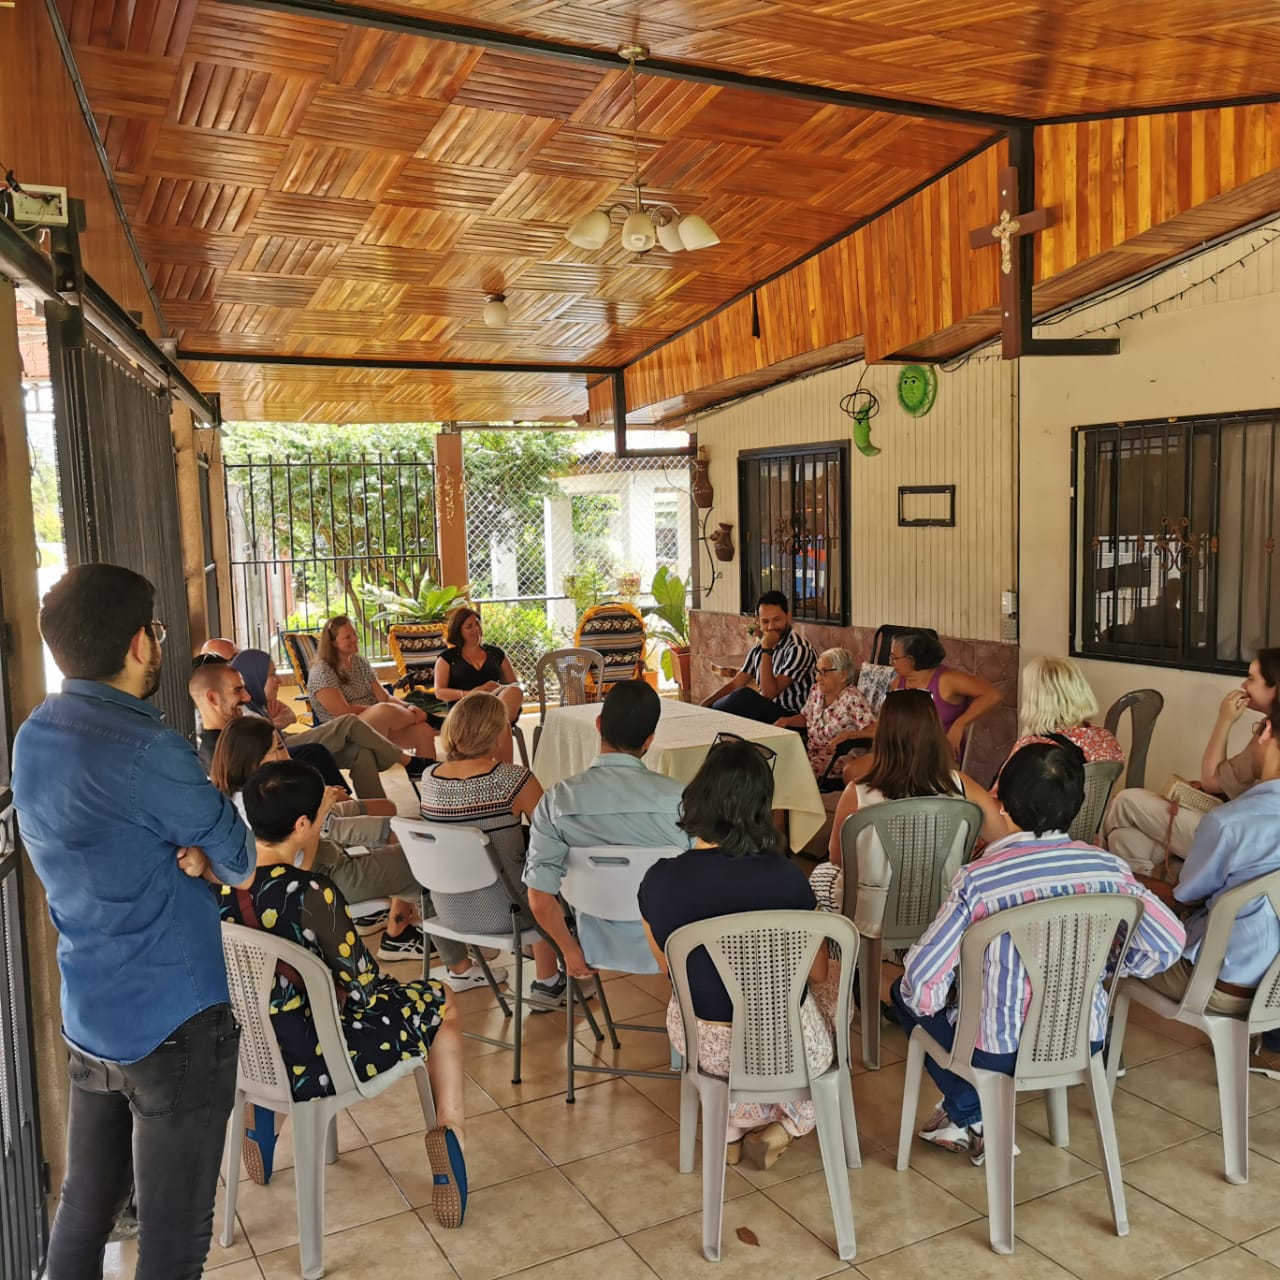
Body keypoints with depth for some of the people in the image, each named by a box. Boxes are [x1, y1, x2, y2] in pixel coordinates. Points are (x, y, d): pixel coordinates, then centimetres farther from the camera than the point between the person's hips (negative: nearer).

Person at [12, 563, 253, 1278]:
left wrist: (191, 852, -9)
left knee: (84, 1208, 21)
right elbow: (241, 861, -12)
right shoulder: (145, 750, -23)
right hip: (172, 1024, -8)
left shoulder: (34, 737, 4)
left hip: (88, 1021, 8)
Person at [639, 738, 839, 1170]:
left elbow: (668, 968, 1)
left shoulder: (659, 881, -18)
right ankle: (781, 1127, 26)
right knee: (835, 986, 30)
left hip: (705, 1046, 3)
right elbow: (817, 973, -8)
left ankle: (733, 1126, 28)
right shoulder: (785, 878, -24)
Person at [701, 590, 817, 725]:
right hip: (765, 711, 7)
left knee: (743, 696, -28)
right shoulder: (760, 646, 9)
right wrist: (706, 703, -6)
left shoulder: (798, 649, -15)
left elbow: (769, 693, -19)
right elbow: (735, 684, 9)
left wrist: (767, 650, -19)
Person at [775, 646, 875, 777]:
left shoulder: (852, 699, -15)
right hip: (809, 751, 7)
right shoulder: (816, 690, 6)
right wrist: (786, 720, 4)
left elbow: (875, 731, -22)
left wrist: (846, 734, -33)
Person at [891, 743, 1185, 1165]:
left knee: (905, 992, 21)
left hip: (1000, 1051, -4)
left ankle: (973, 1118, 22)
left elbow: (924, 976, -21)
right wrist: (1108, 970, 10)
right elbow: (1168, 943, -5)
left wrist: (927, 1003, 2)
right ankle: (969, 1112, 28)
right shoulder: (1105, 868, -12)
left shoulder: (978, 878, -23)